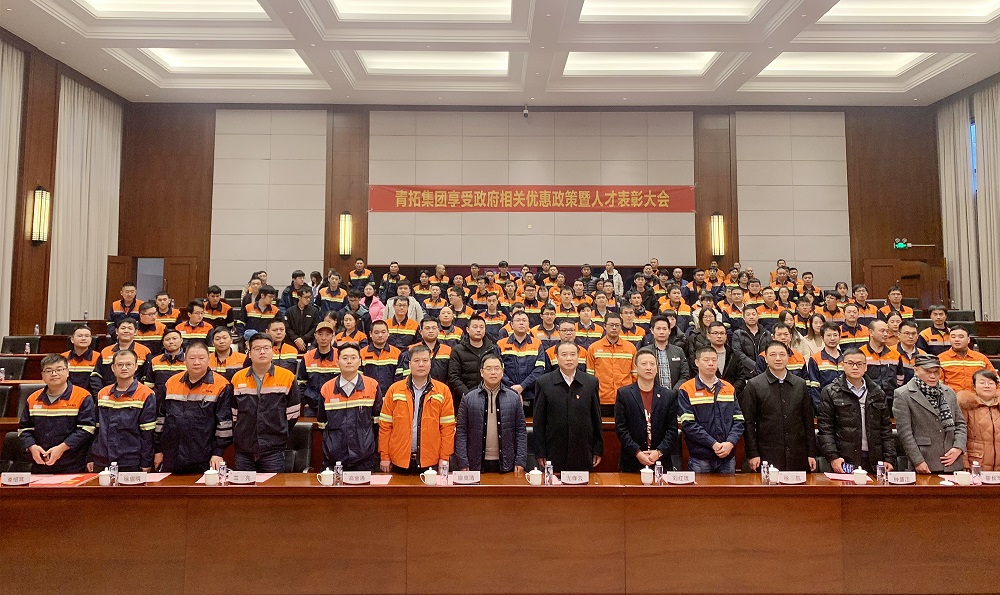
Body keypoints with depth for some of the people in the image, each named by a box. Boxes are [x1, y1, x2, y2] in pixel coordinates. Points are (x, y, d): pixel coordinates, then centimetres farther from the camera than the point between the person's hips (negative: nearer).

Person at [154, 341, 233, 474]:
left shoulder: (221, 385, -5)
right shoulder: (172, 382, 10)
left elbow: (225, 422, -6)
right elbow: (160, 416, 14)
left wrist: (218, 453, -10)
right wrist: (158, 450, 12)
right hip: (171, 458, 4)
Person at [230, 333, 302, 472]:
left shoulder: (287, 377, -2)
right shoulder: (237, 378, 5)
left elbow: (293, 413, 2)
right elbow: (232, 413, 12)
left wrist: (279, 436, 3)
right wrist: (238, 437, 10)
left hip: (274, 452, -2)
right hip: (243, 452, 2)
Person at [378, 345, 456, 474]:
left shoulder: (443, 391, 0)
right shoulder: (394, 390, 1)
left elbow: (448, 427, -1)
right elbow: (385, 426, 2)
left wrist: (444, 457, -4)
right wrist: (384, 456, 0)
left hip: (431, 461, 0)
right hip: (399, 461, 1)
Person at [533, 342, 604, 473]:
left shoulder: (591, 382, 4)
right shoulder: (544, 382, -1)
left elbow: (596, 418, 8)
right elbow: (538, 421, 1)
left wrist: (598, 450, 7)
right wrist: (540, 452, -2)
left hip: (583, 455, 1)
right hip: (554, 454, -1)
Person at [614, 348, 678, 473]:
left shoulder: (669, 395, 6)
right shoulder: (623, 394, 1)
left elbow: (672, 429, 2)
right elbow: (620, 428, -4)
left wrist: (659, 452, -10)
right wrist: (637, 452, -12)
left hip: (661, 461, 1)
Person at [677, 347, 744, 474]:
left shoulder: (729, 388, 12)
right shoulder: (686, 390, -3)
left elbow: (738, 420, 7)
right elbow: (688, 424, -11)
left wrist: (730, 442, -10)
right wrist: (713, 444, -16)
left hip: (728, 457, 4)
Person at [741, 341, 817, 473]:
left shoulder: (800, 384, 11)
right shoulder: (754, 385, -1)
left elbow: (808, 420, 12)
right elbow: (748, 422, -2)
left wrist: (811, 453, 9)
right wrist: (752, 454, -7)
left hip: (798, 456, 3)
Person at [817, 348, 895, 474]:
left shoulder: (878, 393, 15)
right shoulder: (830, 392, 1)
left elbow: (886, 429, 14)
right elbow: (825, 429, -4)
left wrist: (889, 459, 5)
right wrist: (833, 457, -13)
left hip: (874, 461, 4)